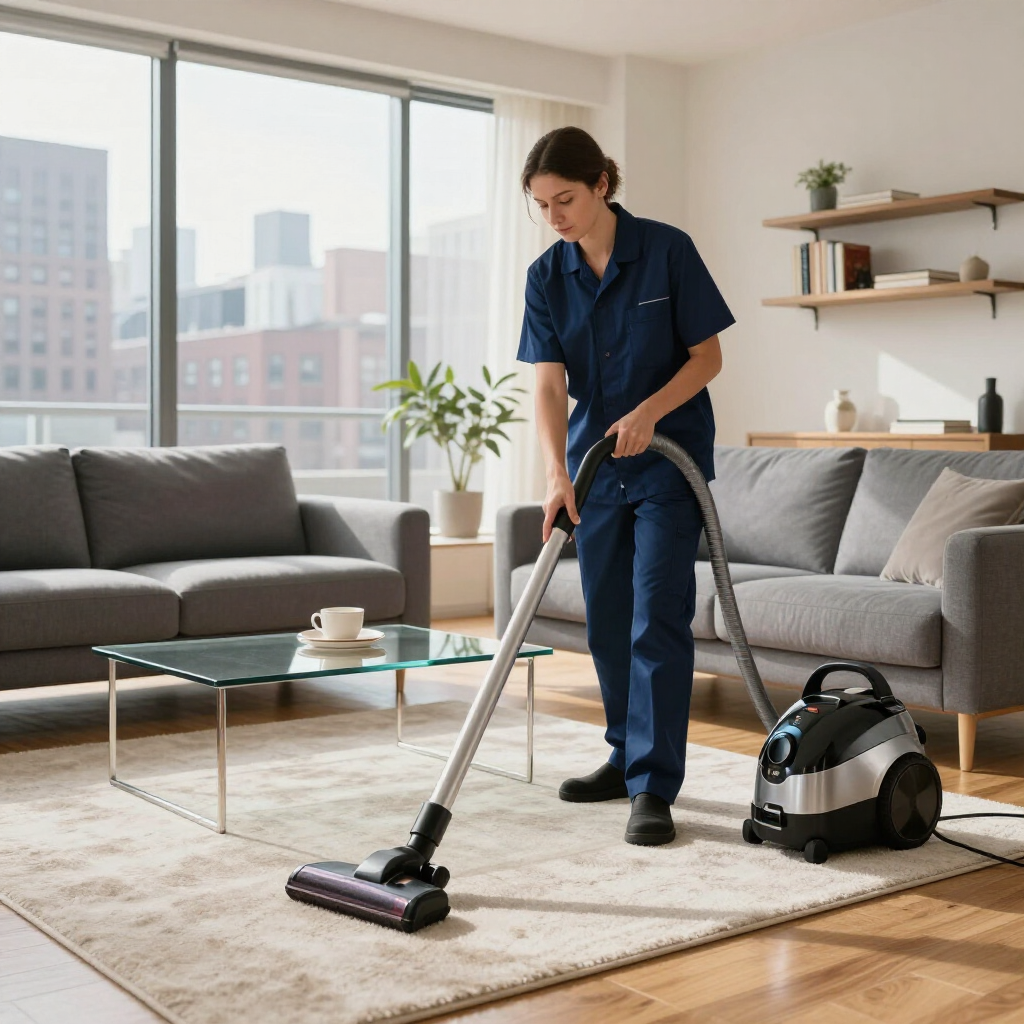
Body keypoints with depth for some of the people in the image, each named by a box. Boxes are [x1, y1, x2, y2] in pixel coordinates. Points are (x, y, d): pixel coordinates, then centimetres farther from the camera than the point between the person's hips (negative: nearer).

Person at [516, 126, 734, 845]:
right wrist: (557, 474, -22)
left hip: (670, 461, -5)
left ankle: (654, 787, -6)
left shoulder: (667, 251, -11)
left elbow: (708, 356, -8)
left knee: (657, 619, -10)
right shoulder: (548, 276, -1)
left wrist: (649, 410, -24)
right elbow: (550, 385, -9)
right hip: (596, 464, 5)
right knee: (607, 623, 11)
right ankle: (629, 758, 27)